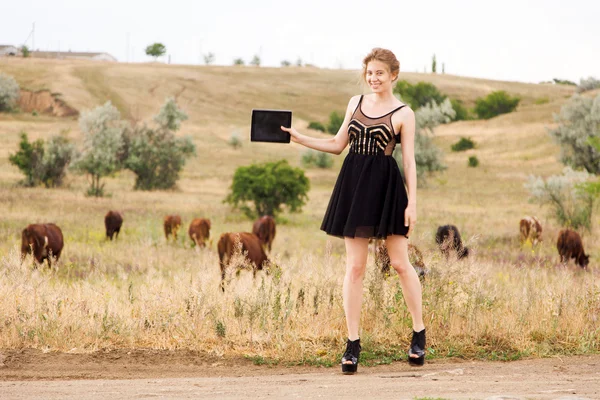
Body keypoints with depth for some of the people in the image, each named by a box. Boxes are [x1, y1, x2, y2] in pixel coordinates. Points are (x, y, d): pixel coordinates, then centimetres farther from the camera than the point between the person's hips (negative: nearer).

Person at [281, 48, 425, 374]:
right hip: (354, 185, 4)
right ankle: (352, 344, 5)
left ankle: (419, 334, 17)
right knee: (354, 267, 2)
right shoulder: (356, 103, 11)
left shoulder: (403, 114, -2)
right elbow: (338, 145, 16)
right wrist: (299, 138, 8)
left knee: (400, 263, 2)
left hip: (386, 187, -4)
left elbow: (409, 161, -5)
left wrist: (412, 203, -11)